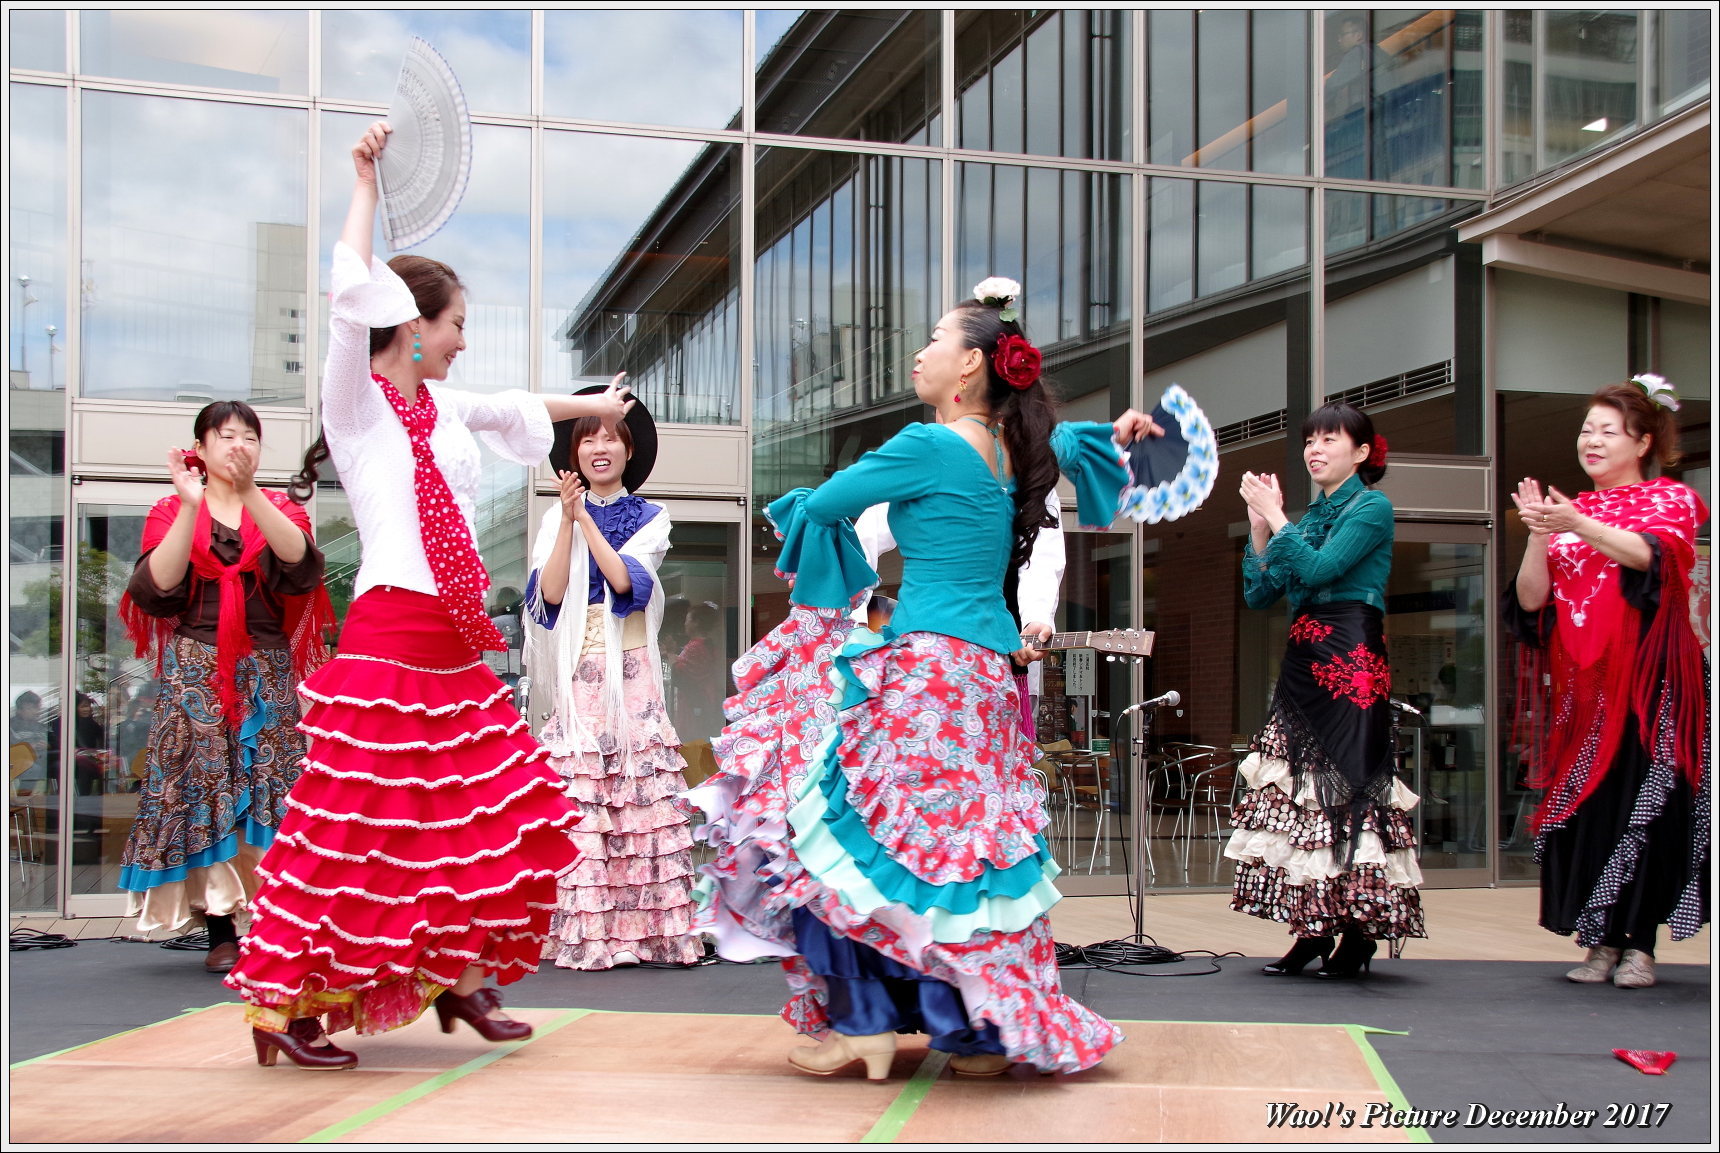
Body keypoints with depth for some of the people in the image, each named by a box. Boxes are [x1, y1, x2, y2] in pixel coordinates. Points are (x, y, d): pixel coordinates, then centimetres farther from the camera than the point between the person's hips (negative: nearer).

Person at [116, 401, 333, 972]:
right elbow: (156, 589, -9)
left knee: (271, 790, -6)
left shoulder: (280, 510, 12)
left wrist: (250, 493, -22)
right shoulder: (172, 511, 9)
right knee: (203, 794, -5)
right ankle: (221, 932, -1)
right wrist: (191, 506, -15)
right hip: (195, 671, -1)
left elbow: (301, 563, -12)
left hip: (269, 674, 1)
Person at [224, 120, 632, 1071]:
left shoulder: (439, 408, 17)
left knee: (504, 814, 10)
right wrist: (366, 185, -14)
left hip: (454, 650, 8)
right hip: (389, 638, -8)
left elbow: (516, 410, 36)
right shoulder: (356, 402, -4)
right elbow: (351, 295, -20)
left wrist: (596, 407, 52)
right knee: (356, 824, -7)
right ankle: (281, 1006, 4)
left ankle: (459, 982, 24)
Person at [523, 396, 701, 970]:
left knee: (645, 790, -8)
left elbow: (624, 578, -7)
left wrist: (585, 517, -9)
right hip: (577, 673, 1)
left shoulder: (650, 518, 11)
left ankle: (650, 926, -6)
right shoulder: (558, 517, 13)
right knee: (577, 800, -7)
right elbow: (550, 592, -2)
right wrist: (568, 518, -8)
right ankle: (586, 931, -6)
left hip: (632, 670, -1)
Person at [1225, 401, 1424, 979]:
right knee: (1299, 781, 4)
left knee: (1347, 783, -9)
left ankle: (1359, 932, -3)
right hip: (1302, 664, 8)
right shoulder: (1312, 515, 19)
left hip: (1350, 664, -8)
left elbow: (1318, 569, -16)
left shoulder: (1372, 507, -1)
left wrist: (1276, 516, -6)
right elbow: (1258, 594, 13)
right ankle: (1314, 930, 8)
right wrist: (1259, 525, 5)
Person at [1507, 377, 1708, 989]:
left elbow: (1650, 554, -20)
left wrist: (1576, 525, -35)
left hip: (1647, 679, -4)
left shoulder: (1671, 499, 4)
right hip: (1580, 684, 4)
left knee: (1644, 805, -7)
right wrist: (1538, 536, -12)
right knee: (1581, 807, -1)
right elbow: (1530, 601, 5)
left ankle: (1639, 945, -2)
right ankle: (1600, 941, 6)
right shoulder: (1568, 510, 16)